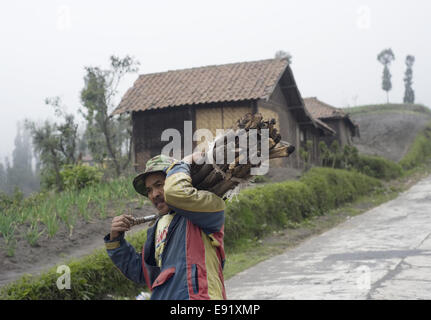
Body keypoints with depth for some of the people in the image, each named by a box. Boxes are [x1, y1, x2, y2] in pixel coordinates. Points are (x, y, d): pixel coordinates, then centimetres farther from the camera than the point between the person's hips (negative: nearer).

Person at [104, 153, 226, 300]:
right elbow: (140, 273, 28)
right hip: (161, 296, 6)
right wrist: (116, 241, 16)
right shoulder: (157, 227, 21)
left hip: (195, 295, -6)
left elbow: (176, 193, -21)